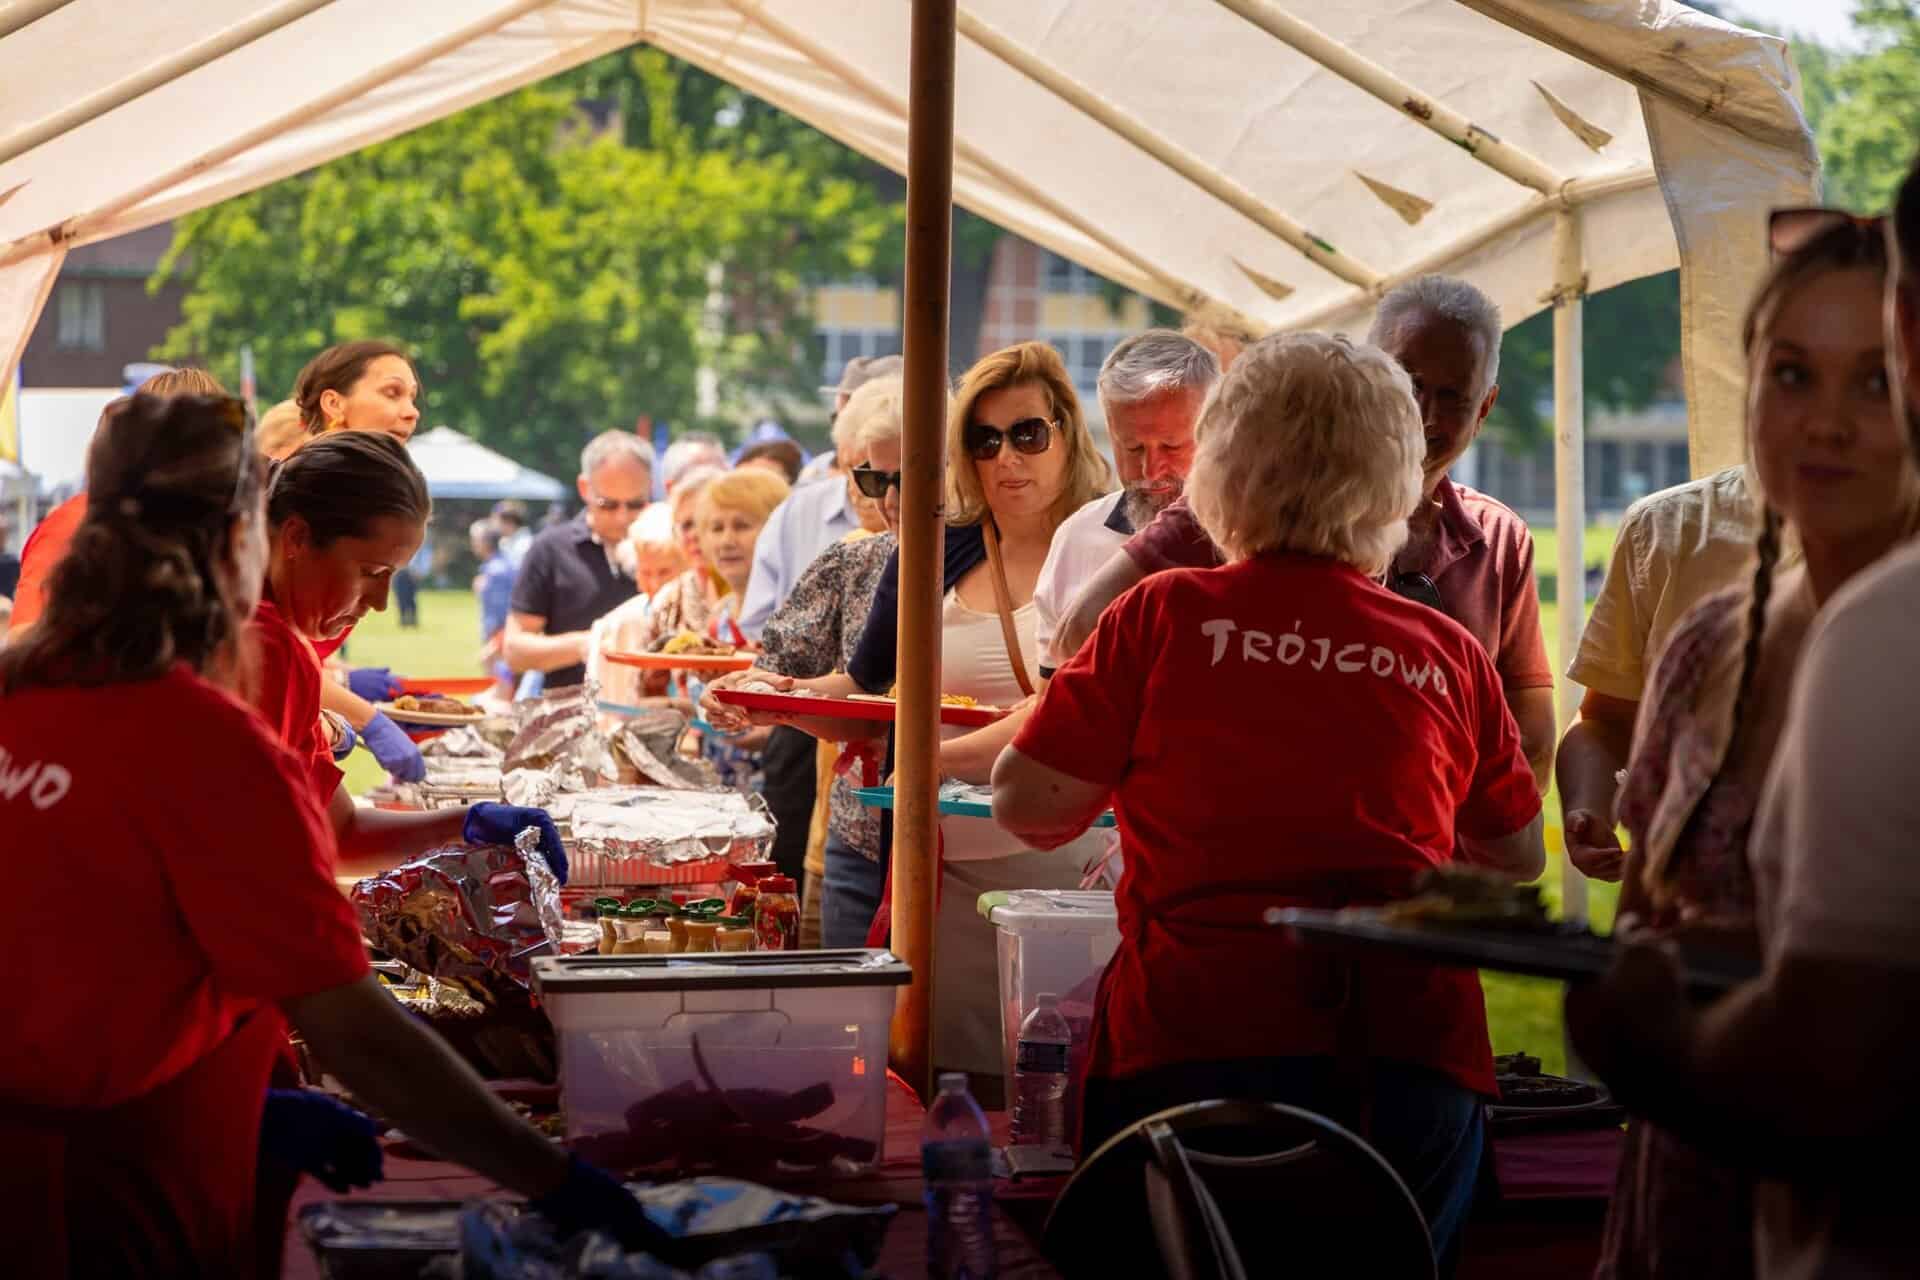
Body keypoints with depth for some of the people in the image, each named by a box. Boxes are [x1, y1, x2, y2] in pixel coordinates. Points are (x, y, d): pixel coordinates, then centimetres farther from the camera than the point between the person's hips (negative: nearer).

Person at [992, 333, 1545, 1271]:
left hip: (1199, 1044, -2)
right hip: (1413, 1057, 2)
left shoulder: (1164, 616, 0)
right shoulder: (1450, 655, 7)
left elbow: (1027, 805, 1)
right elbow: (1519, 859, 19)